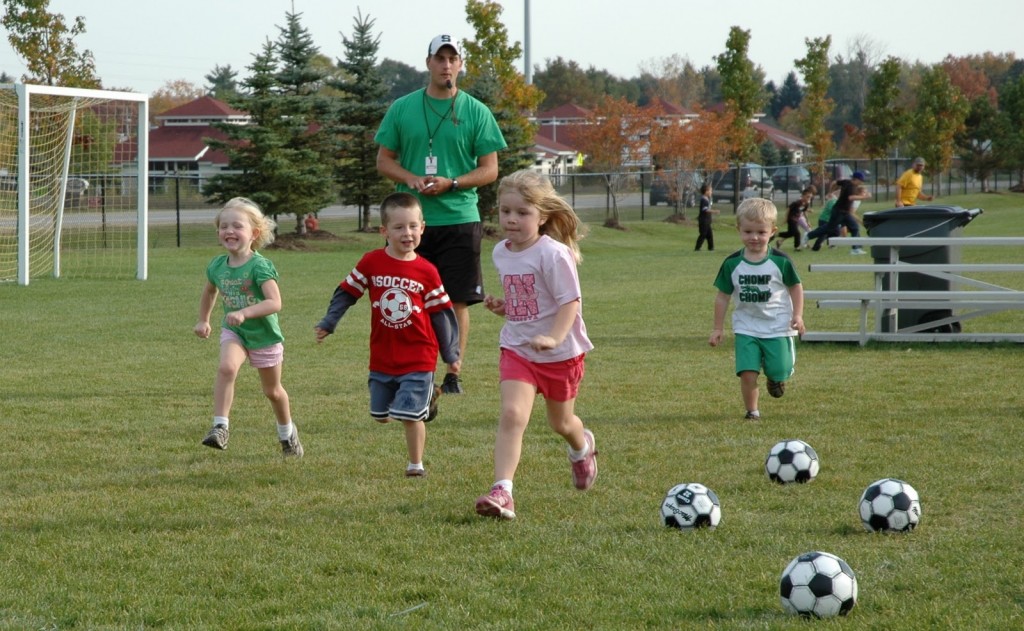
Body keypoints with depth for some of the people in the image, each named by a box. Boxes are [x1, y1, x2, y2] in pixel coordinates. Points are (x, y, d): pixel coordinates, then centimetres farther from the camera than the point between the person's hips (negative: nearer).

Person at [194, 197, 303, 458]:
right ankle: (220, 426, -28)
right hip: (234, 331, 3)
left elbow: (275, 303, -35)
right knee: (226, 367, -29)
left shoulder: (260, 266, -24)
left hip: (264, 334, -3)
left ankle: (287, 433, 40)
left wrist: (244, 313, -45)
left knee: (272, 390, 14)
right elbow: (210, 291, 18)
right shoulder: (217, 266, -6)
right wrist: (203, 320, 20)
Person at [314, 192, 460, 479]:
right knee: (381, 415, 12)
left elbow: (441, 314, 1)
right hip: (382, 356, 3)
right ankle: (426, 396, 38)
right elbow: (346, 293, 5)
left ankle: (416, 464, 12)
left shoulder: (426, 272, -6)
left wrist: (451, 355, 2)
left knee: (410, 415, -9)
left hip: (418, 357, -3)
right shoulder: (371, 263, -4)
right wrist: (327, 324, -3)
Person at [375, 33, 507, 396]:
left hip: (459, 219, -1)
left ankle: (453, 373, 7)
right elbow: (384, 161, 9)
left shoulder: (476, 112, 2)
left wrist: (451, 183, -14)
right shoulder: (402, 108, 7)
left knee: (457, 301, -1)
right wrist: (411, 179, -11)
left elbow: (490, 170, 2)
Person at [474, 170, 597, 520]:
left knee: (561, 422, 18)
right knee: (512, 414, -19)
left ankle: (582, 447, 55)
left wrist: (554, 338, -38)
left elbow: (570, 302, -23)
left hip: (561, 351, -4)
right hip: (517, 348, 4)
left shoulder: (553, 254, -20)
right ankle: (502, 491, -24)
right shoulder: (501, 253, 2)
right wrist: (501, 307, -3)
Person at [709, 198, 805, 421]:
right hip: (746, 328, 1)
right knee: (747, 373, -11)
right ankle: (752, 411, 8)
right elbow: (723, 296, 4)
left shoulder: (781, 261, -7)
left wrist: (797, 315, -4)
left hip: (778, 327, -1)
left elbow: (796, 287, 6)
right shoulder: (732, 264, -3)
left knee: (779, 372, -2)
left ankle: (776, 378, 35)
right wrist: (717, 328, 4)